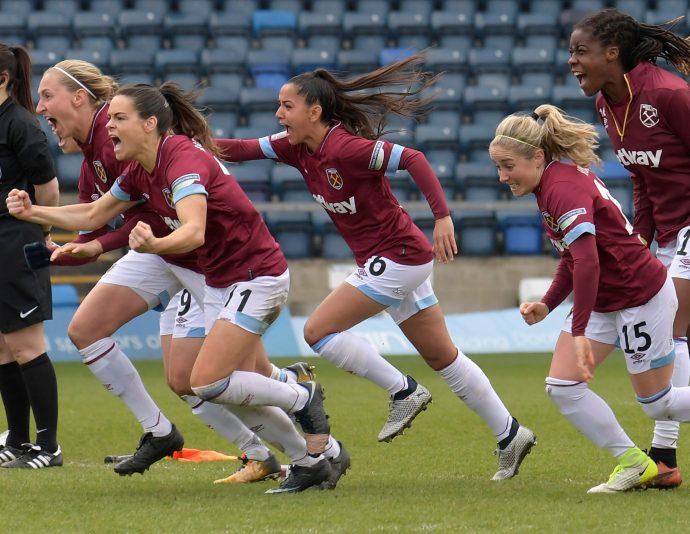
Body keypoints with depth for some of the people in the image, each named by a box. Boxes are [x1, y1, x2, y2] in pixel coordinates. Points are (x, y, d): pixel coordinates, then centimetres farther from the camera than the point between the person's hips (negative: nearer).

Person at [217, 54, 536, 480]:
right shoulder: (298, 148, 3)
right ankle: (510, 436, 21)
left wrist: (443, 217, -31)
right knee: (442, 357, 15)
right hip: (393, 261, 10)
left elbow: (413, 159, -26)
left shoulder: (346, 148, -22)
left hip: (397, 259, -10)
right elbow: (245, 149, 2)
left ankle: (403, 392, -1)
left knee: (318, 331, -11)